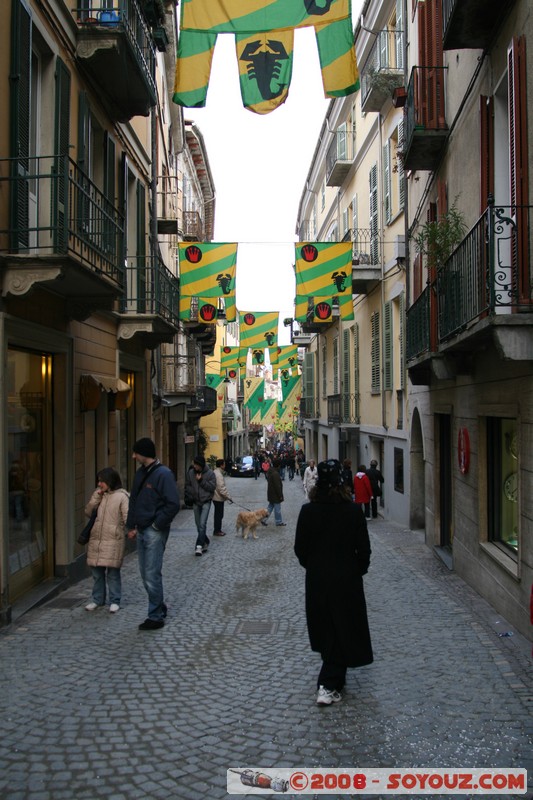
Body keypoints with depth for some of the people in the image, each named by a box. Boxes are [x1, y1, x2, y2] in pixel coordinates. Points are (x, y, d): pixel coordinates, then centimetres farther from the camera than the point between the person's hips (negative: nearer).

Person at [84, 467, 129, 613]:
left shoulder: (122, 496, -7)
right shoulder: (100, 496, 13)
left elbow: (127, 517, -12)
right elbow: (88, 512, 9)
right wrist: (96, 496, -1)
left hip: (113, 540, -6)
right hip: (96, 539, 6)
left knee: (113, 572, -1)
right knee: (97, 571, 11)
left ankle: (114, 601, 10)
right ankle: (97, 599, 22)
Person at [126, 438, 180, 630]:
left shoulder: (163, 474, -15)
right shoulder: (140, 473, 10)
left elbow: (173, 504, -18)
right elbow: (134, 500, 18)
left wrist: (157, 524, -14)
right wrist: (131, 526, 13)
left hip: (155, 532, -8)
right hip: (141, 531, 8)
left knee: (152, 574, -5)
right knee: (145, 574, 14)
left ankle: (156, 616, 6)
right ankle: (159, 607, 29)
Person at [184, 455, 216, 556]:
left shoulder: (210, 473, -8)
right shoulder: (190, 472, 0)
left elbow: (212, 487, -11)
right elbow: (187, 486, 8)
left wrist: (201, 481, -19)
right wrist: (189, 497, -3)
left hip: (206, 502, -4)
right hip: (195, 502, 4)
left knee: (202, 524, -14)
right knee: (198, 525, 11)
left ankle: (199, 545, -14)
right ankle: (205, 540, 31)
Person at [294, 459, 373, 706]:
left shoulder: (307, 511, -10)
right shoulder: (353, 511, -13)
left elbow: (300, 548, -4)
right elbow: (363, 548, -8)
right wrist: (358, 571, 10)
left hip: (316, 580, 2)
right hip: (346, 580, -2)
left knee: (324, 628, 19)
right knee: (342, 630, 8)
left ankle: (332, 676, 36)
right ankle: (329, 685, 3)